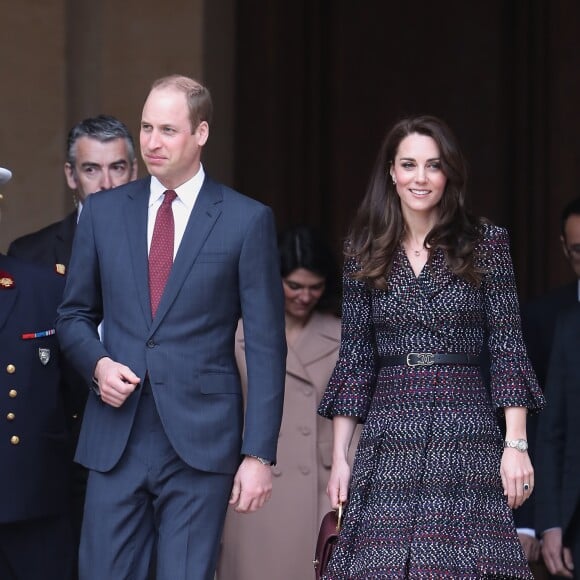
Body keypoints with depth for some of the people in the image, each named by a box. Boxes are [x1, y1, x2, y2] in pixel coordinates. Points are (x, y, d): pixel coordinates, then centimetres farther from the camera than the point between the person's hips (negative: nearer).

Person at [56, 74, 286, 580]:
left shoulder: (247, 220, 0)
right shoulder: (103, 212, 9)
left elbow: (265, 345, -2)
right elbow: (74, 315, 18)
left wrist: (259, 454, -7)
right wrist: (98, 363, -4)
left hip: (201, 441, -3)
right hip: (116, 439, 3)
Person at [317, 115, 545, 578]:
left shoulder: (486, 242, 3)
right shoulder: (365, 252, 9)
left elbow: (508, 346, 0)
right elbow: (354, 358, 10)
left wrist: (516, 444, -8)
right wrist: (339, 456, 5)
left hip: (468, 433, -2)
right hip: (389, 436, 2)